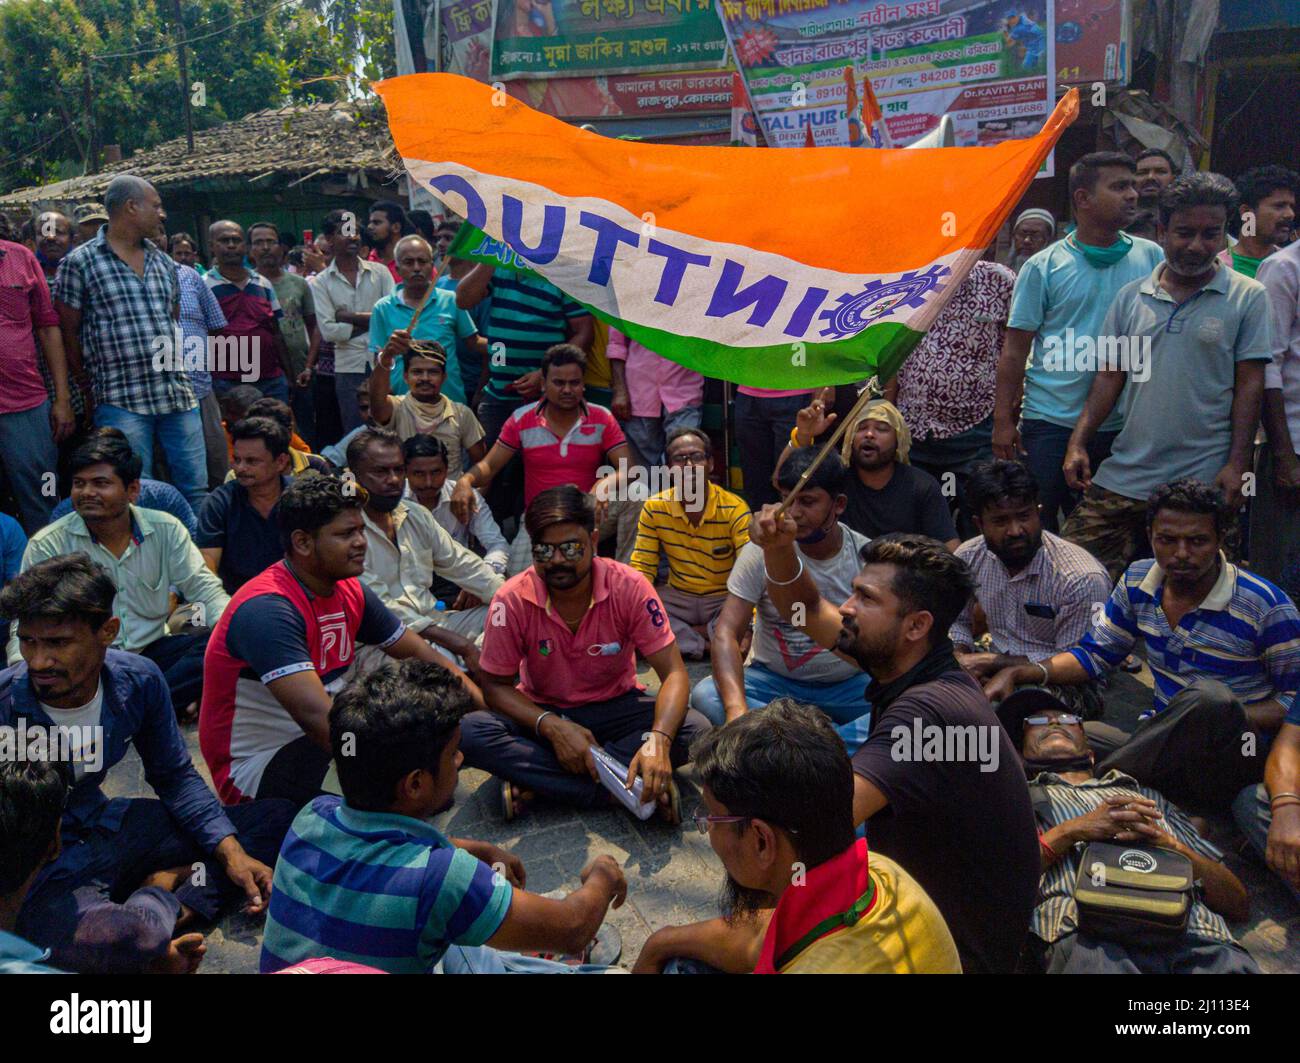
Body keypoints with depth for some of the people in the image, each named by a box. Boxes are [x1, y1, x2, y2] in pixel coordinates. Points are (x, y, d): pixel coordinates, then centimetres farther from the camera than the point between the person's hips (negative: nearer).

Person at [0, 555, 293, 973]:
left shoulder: (138, 679, -11)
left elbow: (174, 777, 4)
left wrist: (231, 851, -10)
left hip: (107, 827, 6)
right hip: (41, 872, -5)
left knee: (277, 820, 1)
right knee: (134, 939, -38)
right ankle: (160, 900, -4)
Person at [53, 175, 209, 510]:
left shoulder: (164, 263, 15)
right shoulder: (80, 261, -2)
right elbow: (68, 332, 1)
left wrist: (177, 375, 13)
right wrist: (90, 387, 2)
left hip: (180, 396, 5)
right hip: (121, 403, -5)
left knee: (196, 491, 6)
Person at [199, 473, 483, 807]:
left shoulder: (350, 592, 1)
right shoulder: (266, 610, -25)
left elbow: (422, 655, 8)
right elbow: (315, 714, -36)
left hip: (313, 745, 8)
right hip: (254, 768, -8)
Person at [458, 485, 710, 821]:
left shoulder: (629, 588, -19)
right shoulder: (512, 599, -18)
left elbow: (674, 674, -18)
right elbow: (496, 685, -9)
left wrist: (658, 740, -38)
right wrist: (552, 726, -28)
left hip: (615, 708, 1)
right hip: (542, 713, 0)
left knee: (694, 729, -28)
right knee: (471, 732, -29)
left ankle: (534, 783, -24)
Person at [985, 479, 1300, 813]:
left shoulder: (1264, 605, -13)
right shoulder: (1138, 581, 1)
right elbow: (1095, 654, 9)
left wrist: (1222, 721, -22)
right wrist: (1017, 674, -6)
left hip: (1235, 754, -3)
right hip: (1165, 746, 4)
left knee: (1209, 698, -39)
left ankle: (1096, 783, -26)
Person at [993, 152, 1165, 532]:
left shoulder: (1152, 258, 5)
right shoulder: (1042, 267, -2)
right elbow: (1014, 350, -1)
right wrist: (1003, 419, -5)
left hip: (1126, 425, 3)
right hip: (1051, 425, -2)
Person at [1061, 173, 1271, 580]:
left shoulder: (1248, 297, 1)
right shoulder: (1131, 297, 9)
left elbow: (1249, 385, -1)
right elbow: (1109, 376, 10)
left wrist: (1237, 464, -8)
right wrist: (1078, 443, 0)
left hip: (1203, 483, -2)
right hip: (1123, 476, 3)